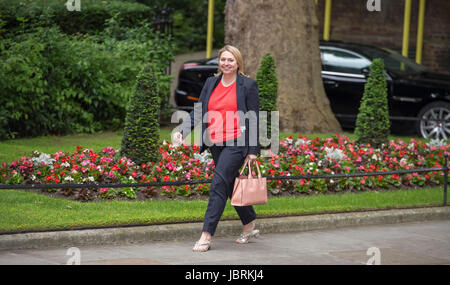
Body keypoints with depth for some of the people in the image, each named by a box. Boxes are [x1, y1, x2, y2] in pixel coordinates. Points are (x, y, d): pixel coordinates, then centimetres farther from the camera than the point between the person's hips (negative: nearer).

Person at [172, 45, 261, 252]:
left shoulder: (248, 85, -3)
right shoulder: (211, 83, 11)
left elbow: (253, 119, -4)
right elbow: (198, 111, 9)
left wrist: (252, 151, -7)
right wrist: (182, 130, -7)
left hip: (236, 143, -6)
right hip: (216, 144, 6)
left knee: (219, 184, -14)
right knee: (231, 185, 14)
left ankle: (206, 236, -16)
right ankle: (249, 227, 30)